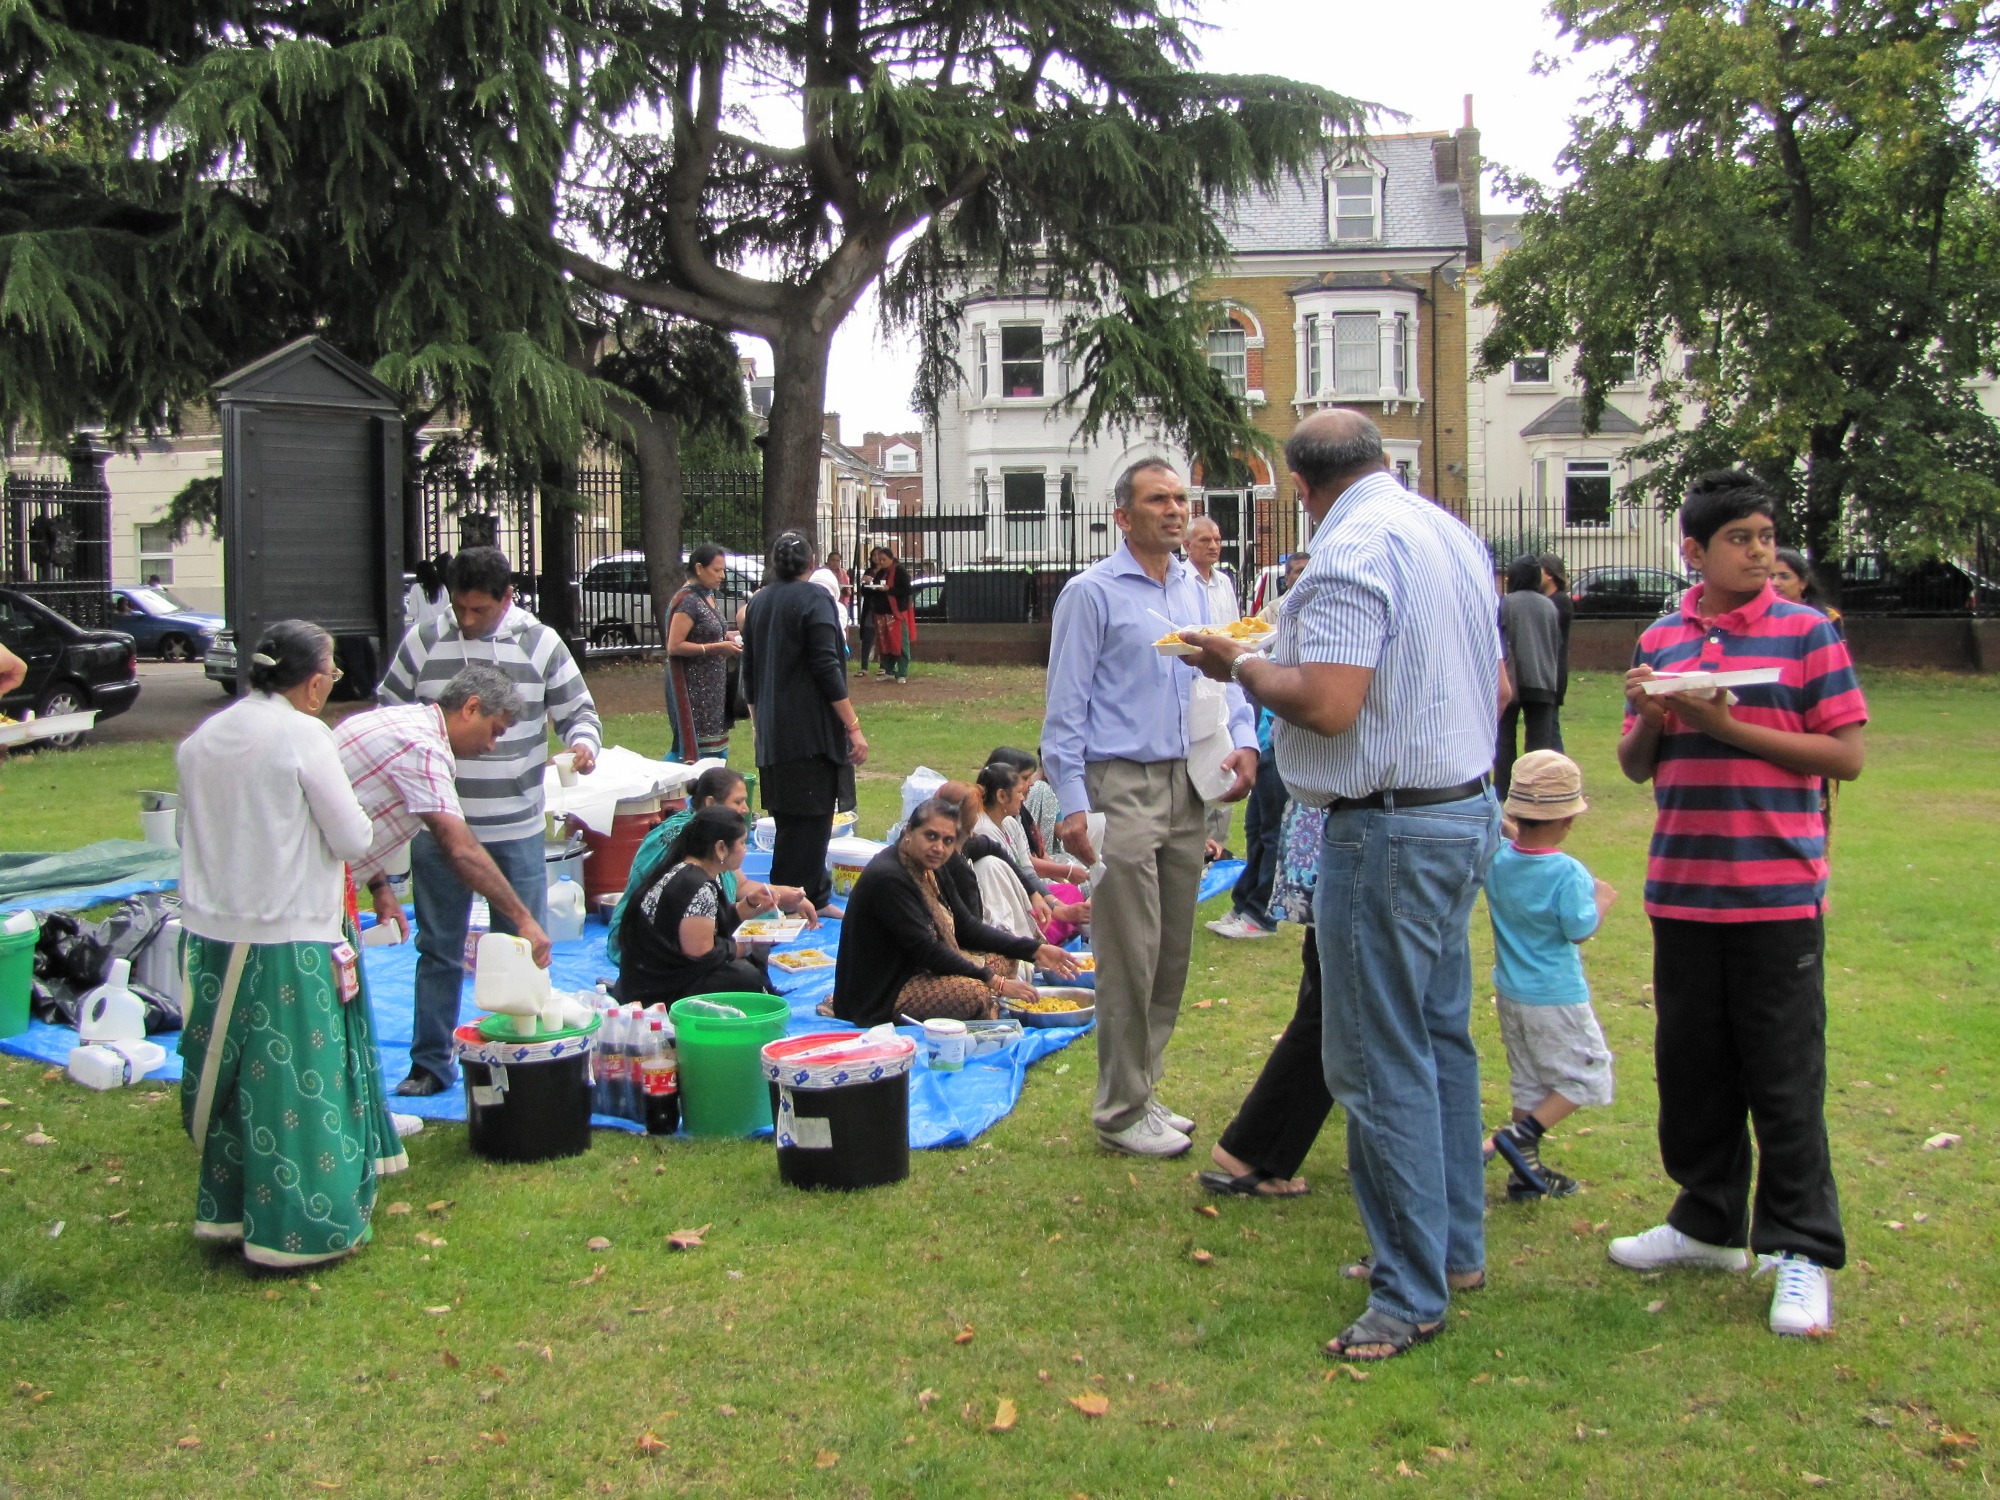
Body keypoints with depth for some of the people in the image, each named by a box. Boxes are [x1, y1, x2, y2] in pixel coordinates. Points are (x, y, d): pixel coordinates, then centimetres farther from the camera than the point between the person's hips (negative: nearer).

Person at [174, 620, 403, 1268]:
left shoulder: (202, 738, 6)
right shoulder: (302, 734, -13)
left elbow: (201, 827, 14)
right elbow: (352, 837, -10)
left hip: (212, 935, 7)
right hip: (287, 940, -7)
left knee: (234, 1076, 17)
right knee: (297, 1080, 3)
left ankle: (232, 1211, 28)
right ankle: (296, 1229, 9)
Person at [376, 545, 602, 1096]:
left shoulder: (540, 643, -1)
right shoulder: (423, 641, 1)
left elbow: (577, 709, 5)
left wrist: (583, 743, -16)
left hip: (516, 830, -1)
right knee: (438, 949, 10)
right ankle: (430, 1063, 21)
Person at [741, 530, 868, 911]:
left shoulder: (758, 602, 11)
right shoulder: (814, 599, -10)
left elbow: (749, 673, 17)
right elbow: (827, 668, -17)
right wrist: (853, 727, -15)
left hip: (771, 734, 7)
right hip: (813, 733, -7)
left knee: (791, 820, 14)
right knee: (809, 821, -3)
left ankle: (815, 895, 22)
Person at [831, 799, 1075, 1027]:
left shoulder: (930, 869, 7)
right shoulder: (887, 878, -24)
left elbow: (967, 928, 11)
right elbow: (924, 949, -26)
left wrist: (1035, 950, 2)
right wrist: (995, 982, -24)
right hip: (879, 994, -11)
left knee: (1004, 958, 10)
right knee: (974, 992, -31)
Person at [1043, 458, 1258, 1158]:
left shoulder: (1194, 590, 13)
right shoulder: (1092, 593, -6)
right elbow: (1066, 706, -8)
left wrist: (1243, 740, 2)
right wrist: (1071, 802, -13)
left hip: (1187, 785, 7)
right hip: (1122, 786, -7)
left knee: (1173, 954, 11)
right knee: (1130, 958, -4)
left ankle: (1140, 1090, 24)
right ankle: (1121, 1112, 8)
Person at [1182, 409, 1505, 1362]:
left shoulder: (1352, 548, -17)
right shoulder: (1452, 532, 12)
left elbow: (1328, 705, -26)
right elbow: (1499, 687, 18)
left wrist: (1244, 667, -9)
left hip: (1390, 831, -10)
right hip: (1468, 809, 10)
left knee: (1379, 1064, -2)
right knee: (1442, 1038, 18)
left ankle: (1413, 1293, 7)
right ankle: (1455, 1243, 30)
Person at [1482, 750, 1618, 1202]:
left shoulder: (1497, 859, -4)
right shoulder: (1566, 872, -22)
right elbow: (1580, 930, -16)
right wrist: (1601, 901, 1)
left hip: (1509, 991, 7)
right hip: (1556, 996, -7)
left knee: (1528, 1083, 17)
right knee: (1586, 1077, 9)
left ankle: (1527, 1172, 21)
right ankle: (1521, 1137, -4)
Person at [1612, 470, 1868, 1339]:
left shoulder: (1807, 633, -3)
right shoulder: (1659, 641, 9)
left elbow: (1847, 755, -8)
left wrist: (1731, 728, -15)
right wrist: (1650, 720, -8)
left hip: (1777, 893, -4)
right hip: (1681, 891, 4)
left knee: (1784, 1076, 1)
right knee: (1689, 1067, 14)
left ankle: (1802, 1250, 13)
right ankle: (1710, 1220, 30)